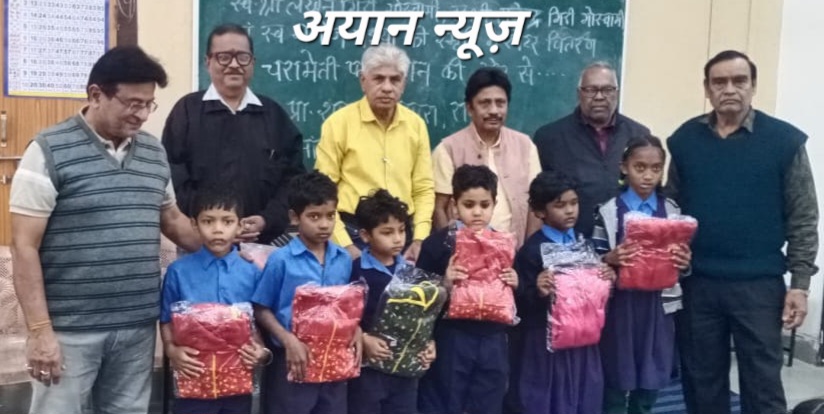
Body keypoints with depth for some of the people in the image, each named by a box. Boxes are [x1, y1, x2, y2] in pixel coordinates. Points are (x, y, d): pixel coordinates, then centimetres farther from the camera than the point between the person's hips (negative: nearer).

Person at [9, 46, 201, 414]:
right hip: (70, 330, -5)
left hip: (138, 327, 5)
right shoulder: (50, 151, -7)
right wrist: (40, 330, -13)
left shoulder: (155, 152, 10)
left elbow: (172, 220, 23)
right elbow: (24, 247, -9)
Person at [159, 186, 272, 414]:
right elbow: (167, 320, 2)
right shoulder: (178, 271, -4)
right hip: (194, 376, -1)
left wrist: (261, 351, -12)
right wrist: (172, 350, -15)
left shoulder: (252, 273, -1)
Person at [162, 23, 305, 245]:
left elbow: (293, 177, 7)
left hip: (263, 242, 2)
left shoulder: (274, 114, 12)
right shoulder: (187, 110, 3)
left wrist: (268, 220, -8)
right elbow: (173, 177, -5)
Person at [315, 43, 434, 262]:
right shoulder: (339, 123, -5)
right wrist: (343, 244, -11)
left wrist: (420, 239, -2)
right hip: (353, 233, -3)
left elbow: (423, 188, 8)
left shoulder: (416, 124, 6)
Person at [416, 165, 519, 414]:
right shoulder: (437, 243, -6)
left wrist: (514, 285, -6)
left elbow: (514, 299, 15)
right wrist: (444, 285, -23)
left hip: (492, 341, 4)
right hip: (451, 339, -4)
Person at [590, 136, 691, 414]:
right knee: (616, 384, 5)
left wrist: (684, 263, -11)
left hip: (658, 306, 3)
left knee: (650, 384, 12)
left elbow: (681, 260, 10)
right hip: (620, 305, -3)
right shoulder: (609, 212, -4)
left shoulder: (672, 211, 5)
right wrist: (610, 259, -23)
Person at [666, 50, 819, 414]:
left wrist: (799, 283, -6)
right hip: (697, 282, 3)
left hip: (759, 283, -2)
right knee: (701, 382, 13)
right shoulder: (685, 139, 4)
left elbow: (802, 219, -2)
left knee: (762, 384, 5)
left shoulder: (784, 140, -4)